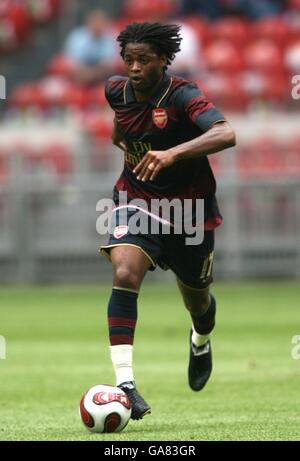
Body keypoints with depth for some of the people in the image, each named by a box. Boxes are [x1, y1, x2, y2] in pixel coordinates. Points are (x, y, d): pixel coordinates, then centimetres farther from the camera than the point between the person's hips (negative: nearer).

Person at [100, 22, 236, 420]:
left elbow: (226, 135, -42)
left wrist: (172, 153, -54)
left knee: (197, 300, 16)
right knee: (124, 274, -27)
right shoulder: (117, 91, -6)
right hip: (136, 201, 2)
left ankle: (201, 342, 56)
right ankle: (124, 381, -31)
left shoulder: (181, 96, -23)